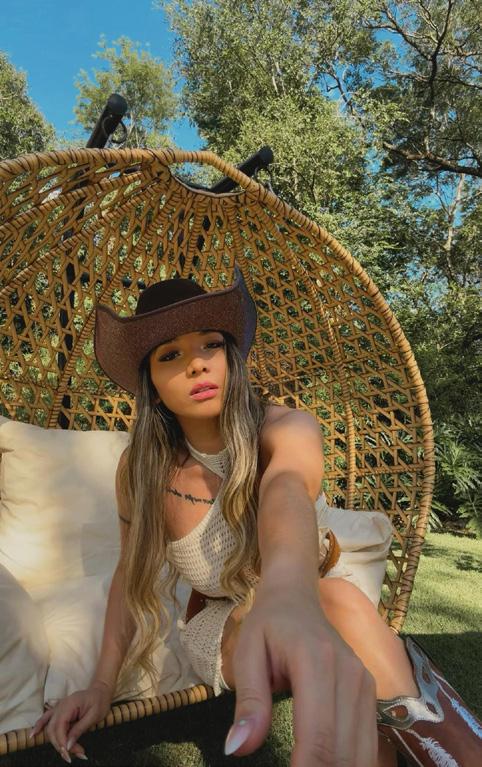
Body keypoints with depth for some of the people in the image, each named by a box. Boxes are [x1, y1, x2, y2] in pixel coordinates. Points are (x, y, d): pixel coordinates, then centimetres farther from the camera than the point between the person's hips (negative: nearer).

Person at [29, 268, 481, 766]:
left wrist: (287, 593, -67)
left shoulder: (285, 428, -23)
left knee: (340, 599, -35)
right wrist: (103, 684, -13)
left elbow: (286, 490, -46)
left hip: (311, 596, 0)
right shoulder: (140, 468, -15)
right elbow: (130, 572, -2)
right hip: (226, 623, 0)